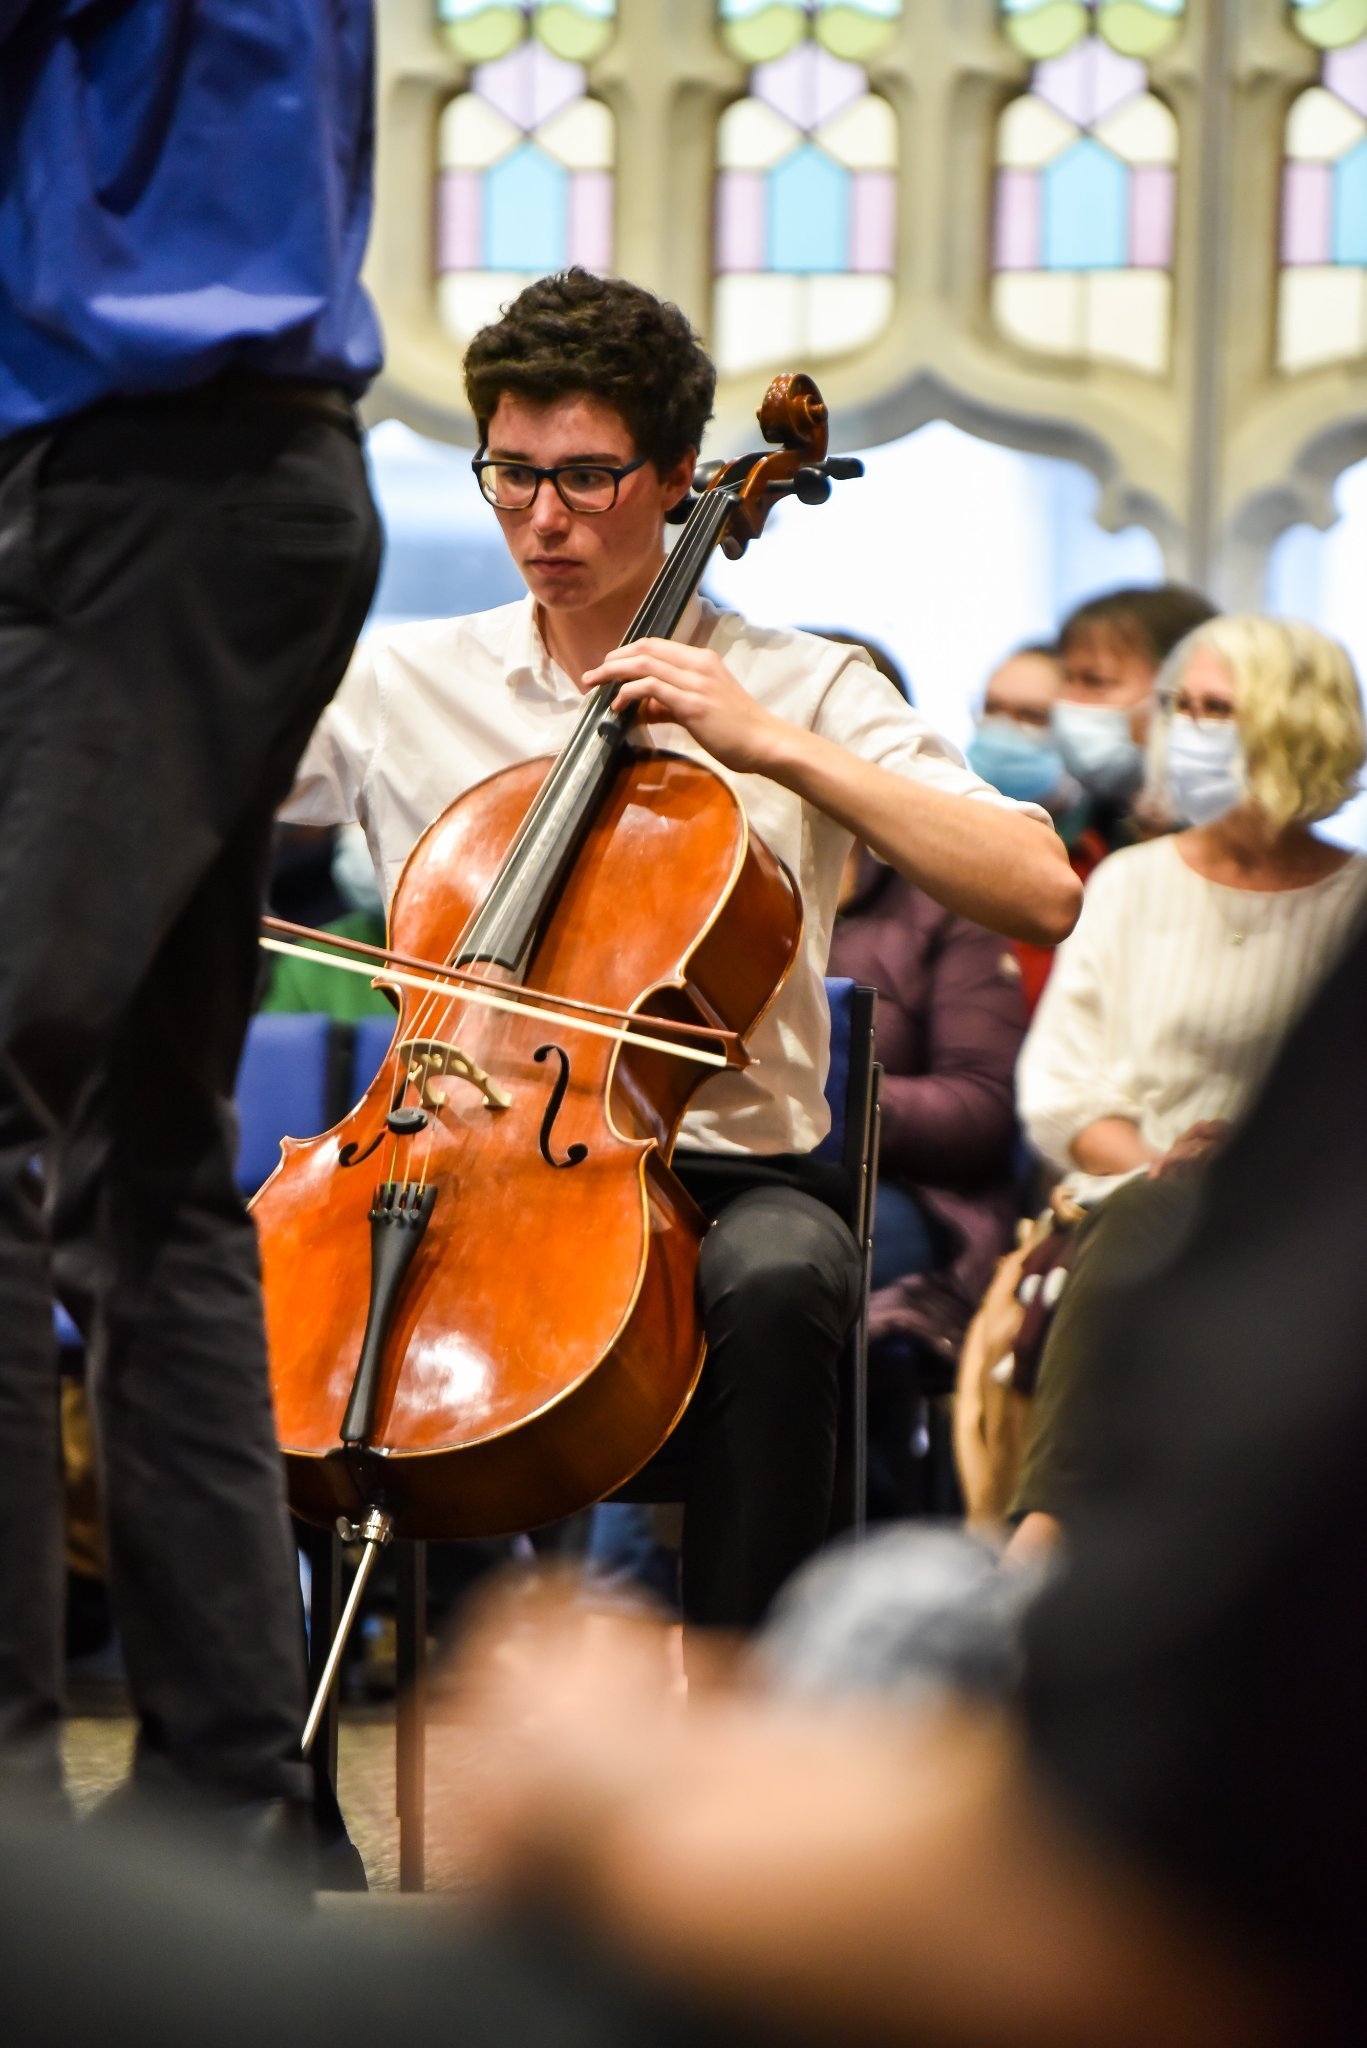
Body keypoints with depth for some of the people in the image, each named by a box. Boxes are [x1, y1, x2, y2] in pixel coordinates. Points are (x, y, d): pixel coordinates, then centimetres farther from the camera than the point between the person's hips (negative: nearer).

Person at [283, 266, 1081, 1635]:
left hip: (717, 1173, -2)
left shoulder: (801, 689, 6)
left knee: (775, 1275, -37)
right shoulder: (401, 681, 13)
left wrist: (777, 747, -12)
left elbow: (1042, 895, -6)